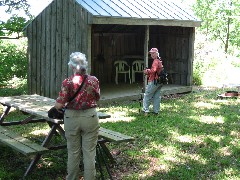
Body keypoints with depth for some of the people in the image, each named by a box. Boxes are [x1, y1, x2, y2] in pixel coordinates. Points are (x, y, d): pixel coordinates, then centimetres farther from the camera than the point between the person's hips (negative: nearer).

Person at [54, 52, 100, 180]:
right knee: (89, 152, 8)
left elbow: (59, 105, -13)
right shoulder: (93, 80, -7)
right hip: (90, 117, 1)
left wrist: (56, 103, 9)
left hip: (72, 118, 0)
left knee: (73, 152, 14)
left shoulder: (67, 82, -13)